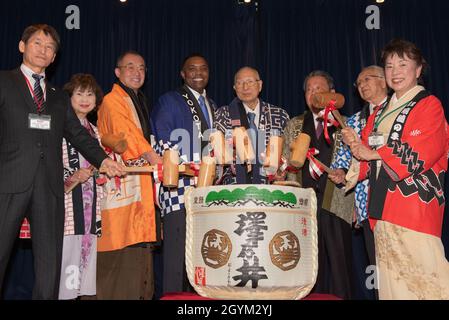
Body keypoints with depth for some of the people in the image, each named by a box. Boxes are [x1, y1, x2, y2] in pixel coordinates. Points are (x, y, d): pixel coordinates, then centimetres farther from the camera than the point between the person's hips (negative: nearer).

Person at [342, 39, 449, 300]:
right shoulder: (380, 112, 21)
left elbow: (422, 153, -13)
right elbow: (368, 150, 18)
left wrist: (373, 153, -12)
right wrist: (356, 146, -4)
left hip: (415, 201, -6)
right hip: (383, 205, 6)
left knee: (421, 276, -9)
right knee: (391, 277, 6)